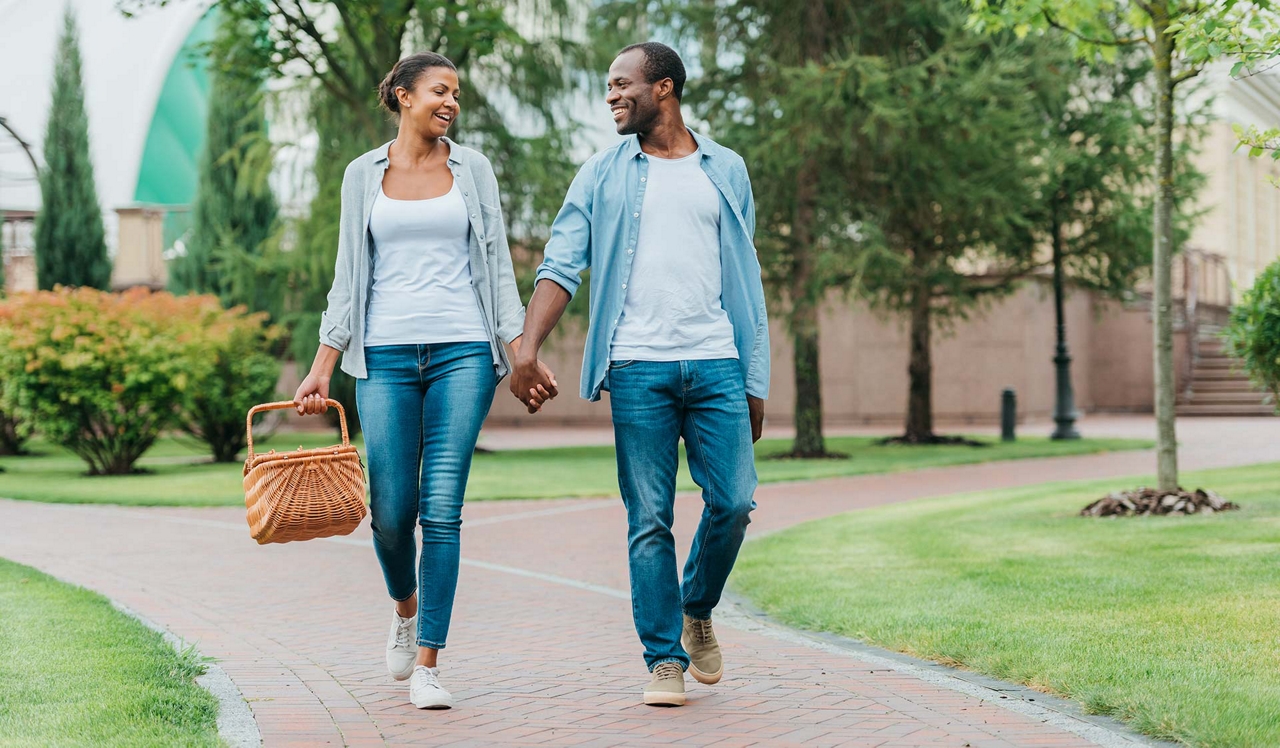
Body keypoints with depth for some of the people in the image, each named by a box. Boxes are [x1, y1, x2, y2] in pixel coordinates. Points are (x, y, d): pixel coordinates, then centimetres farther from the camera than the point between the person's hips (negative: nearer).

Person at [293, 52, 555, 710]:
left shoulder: (471, 168, 9)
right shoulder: (364, 174, 10)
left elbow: (497, 266, 8)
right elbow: (348, 277, 11)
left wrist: (521, 354, -1)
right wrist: (322, 367, 4)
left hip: (462, 351, -1)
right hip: (386, 356, 1)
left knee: (441, 508, -7)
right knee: (391, 509, -2)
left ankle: (427, 665, -1)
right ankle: (406, 606, 31)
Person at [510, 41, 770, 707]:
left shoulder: (725, 171, 14)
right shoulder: (604, 173, 11)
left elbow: (745, 279, 15)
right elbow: (561, 266, 2)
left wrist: (756, 380, 9)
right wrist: (526, 349, -13)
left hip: (715, 362, 1)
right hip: (637, 367, -1)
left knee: (732, 503, -5)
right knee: (649, 519, -2)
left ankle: (697, 612, 22)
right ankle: (664, 659, 7)